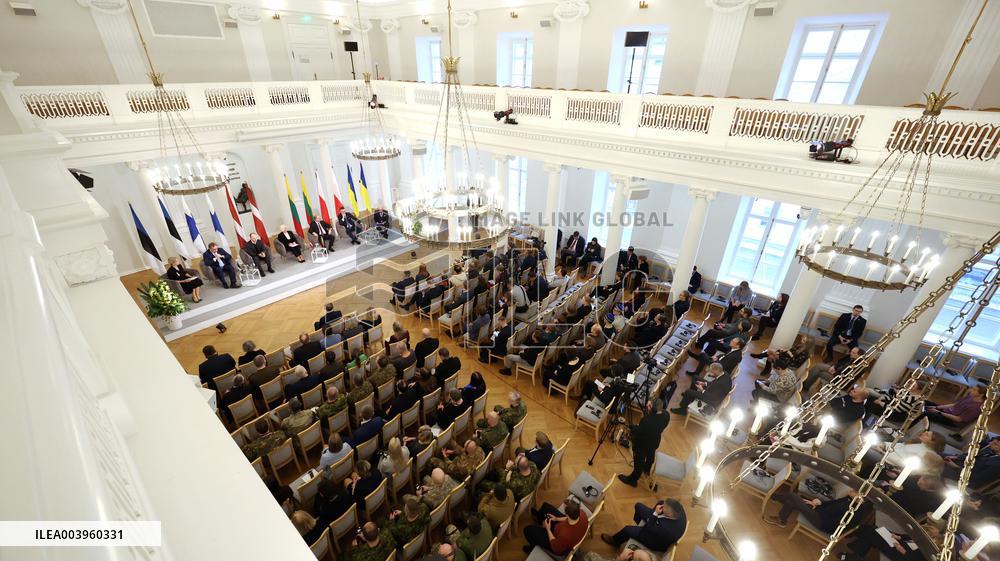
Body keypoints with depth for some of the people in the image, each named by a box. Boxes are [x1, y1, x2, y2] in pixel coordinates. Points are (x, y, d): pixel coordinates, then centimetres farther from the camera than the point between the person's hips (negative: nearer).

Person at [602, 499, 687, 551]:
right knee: (639, 506, 15)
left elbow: (649, 529, -30)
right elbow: (660, 503, -13)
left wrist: (655, 514, -32)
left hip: (656, 542, -6)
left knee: (627, 529, 1)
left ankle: (615, 541, 37)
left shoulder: (668, 530, -47)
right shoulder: (677, 508, -31)